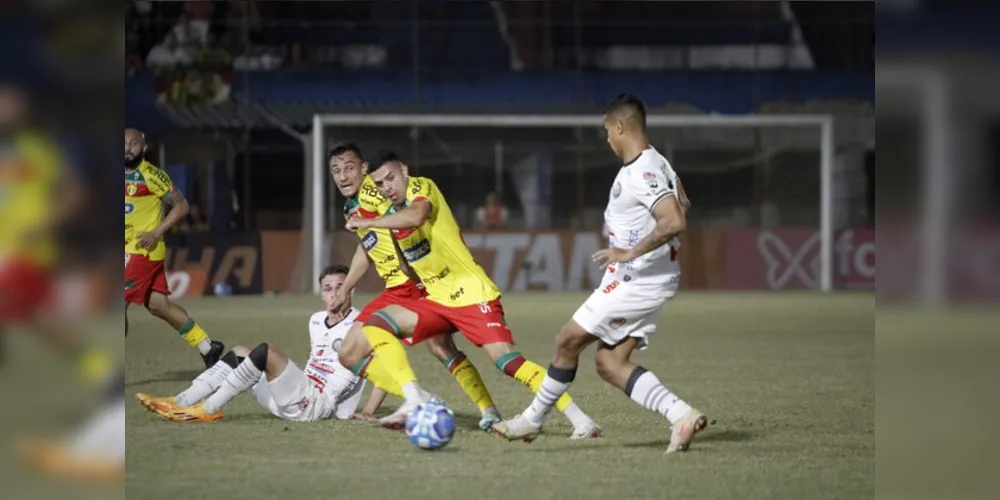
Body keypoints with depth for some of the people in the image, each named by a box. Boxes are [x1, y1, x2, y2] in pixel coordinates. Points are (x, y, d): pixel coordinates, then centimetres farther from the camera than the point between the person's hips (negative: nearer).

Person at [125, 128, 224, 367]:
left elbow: (181, 206, -10)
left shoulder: (150, 175, -12)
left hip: (143, 249, -8)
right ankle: (207, 347, 19)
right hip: (129, 250, 8)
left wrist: (156, 233, -17)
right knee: (158, 305, 9)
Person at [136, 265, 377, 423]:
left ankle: (208, 410, -22)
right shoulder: (316, 321, 17)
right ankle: (181, 403, -10)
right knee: (239, 354, 7)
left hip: (317, 404, -9)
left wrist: (369, 411, -18)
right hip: (303, 394, 9)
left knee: (265, 352, -25)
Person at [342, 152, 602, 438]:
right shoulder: (390, 213, 14)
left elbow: (416, 215, -32)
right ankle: (414, 399, -17)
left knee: (508, 361, -22)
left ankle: (580, 420, -21)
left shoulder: (421, 188, -9)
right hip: (437, 302, 8)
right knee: (376, 323, -6)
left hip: (473, 296, -8)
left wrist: (368, 222, -24)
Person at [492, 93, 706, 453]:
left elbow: (676, 221, -33)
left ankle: (532, 420, 13)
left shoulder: (642, 174, -22)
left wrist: (630, 252, -30)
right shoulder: (656, 164, 10)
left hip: (638, 280, -10)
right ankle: (681, 416, -3)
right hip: (646, 279, 10)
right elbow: (681, 204, 26)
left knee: (568, 340, -1)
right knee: (610, 363, 6)